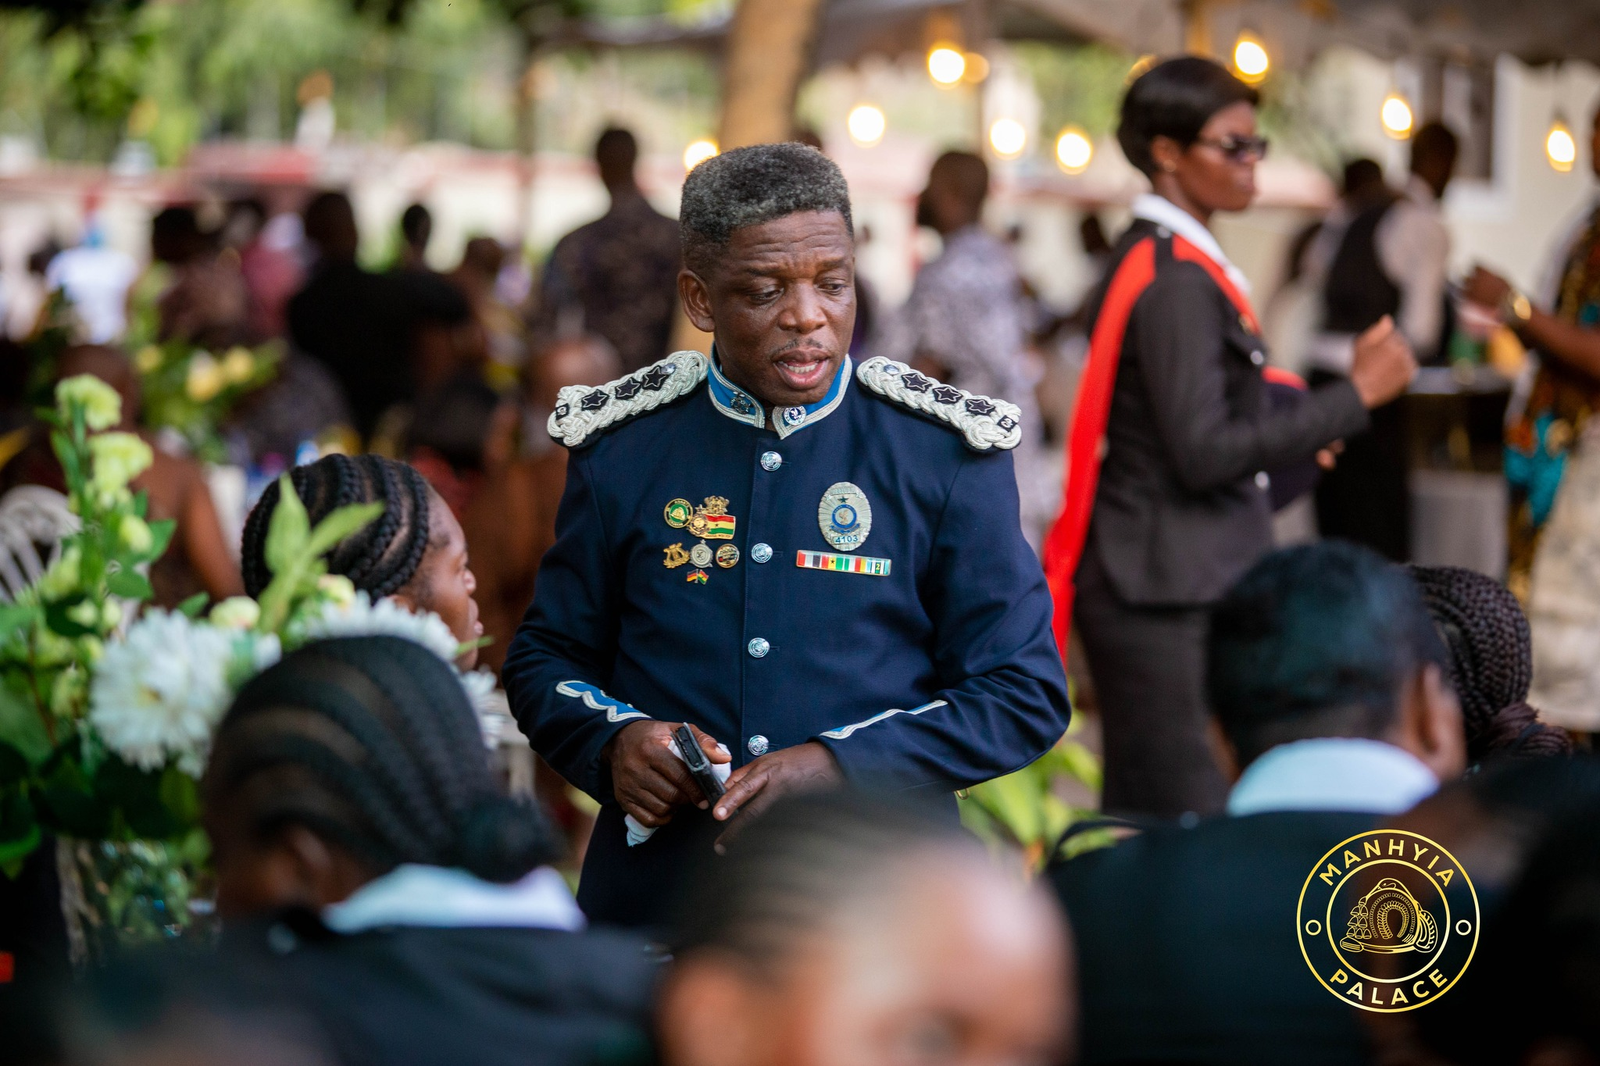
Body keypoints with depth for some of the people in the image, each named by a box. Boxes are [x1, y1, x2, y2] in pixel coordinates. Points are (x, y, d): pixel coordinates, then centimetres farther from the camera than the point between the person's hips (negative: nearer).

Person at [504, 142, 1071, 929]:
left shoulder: (946, 452, -1)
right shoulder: (622, 445, 4)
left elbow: (1024, 695, -2)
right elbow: (546, 657, 13)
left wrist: (839, 764, -15)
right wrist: (612, 741, -10)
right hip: (655, 889, 1)